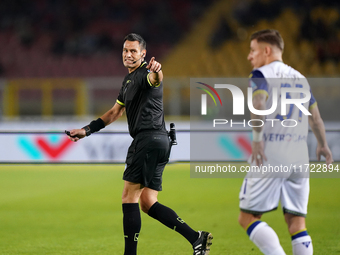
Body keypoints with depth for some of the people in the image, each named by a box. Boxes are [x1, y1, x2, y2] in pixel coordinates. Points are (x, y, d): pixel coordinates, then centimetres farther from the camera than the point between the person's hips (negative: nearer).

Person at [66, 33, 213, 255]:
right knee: (147, 203, 7)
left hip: (150, 137, -10)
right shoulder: (128, 80, 24)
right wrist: (86, 130, 31)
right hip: (150, 140, 10)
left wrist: (156, 72, -58)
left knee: (129, 197, -11)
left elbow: (155, 80, -34)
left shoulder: (145, 72, -7)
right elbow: (115, 112, 33)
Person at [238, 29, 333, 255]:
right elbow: (315, 117, 28)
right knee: (297, 221, 6)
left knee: (248, 217, -2)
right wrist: (323, 145, 42)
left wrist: (257, 138, -26)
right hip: (299, 159, 6)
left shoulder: (261, 75, 0)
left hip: (270, 158, -6)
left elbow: (259, 104, -20)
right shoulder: (300, 77, 19)